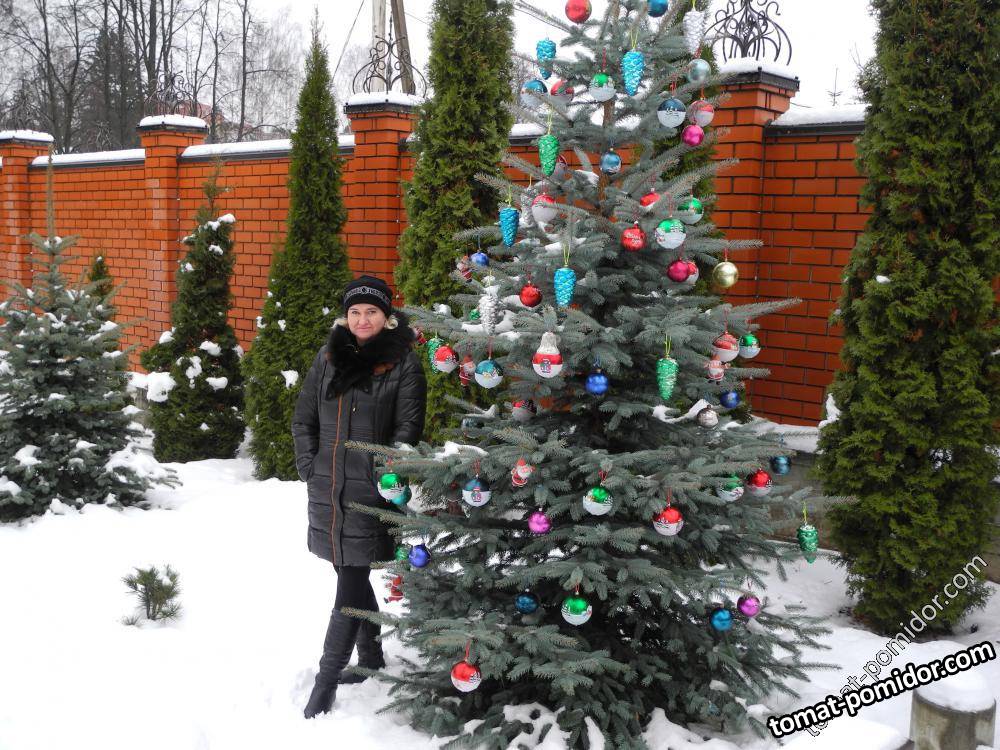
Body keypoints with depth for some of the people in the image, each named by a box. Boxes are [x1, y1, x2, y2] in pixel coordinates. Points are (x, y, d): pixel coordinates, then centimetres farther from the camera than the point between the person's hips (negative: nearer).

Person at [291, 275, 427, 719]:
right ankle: (371, 658, 33)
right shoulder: (328, 357, 9)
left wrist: (383, 478, -12)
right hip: (327, 490, 6)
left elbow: (407, 430, -7)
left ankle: (326, 682, 4)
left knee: (350, 583, -4)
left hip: (369, 494, -5)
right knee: (352, 576, 16)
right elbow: (303, 419, 13)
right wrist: (309, 468, 4)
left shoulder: (402, 362, -4)